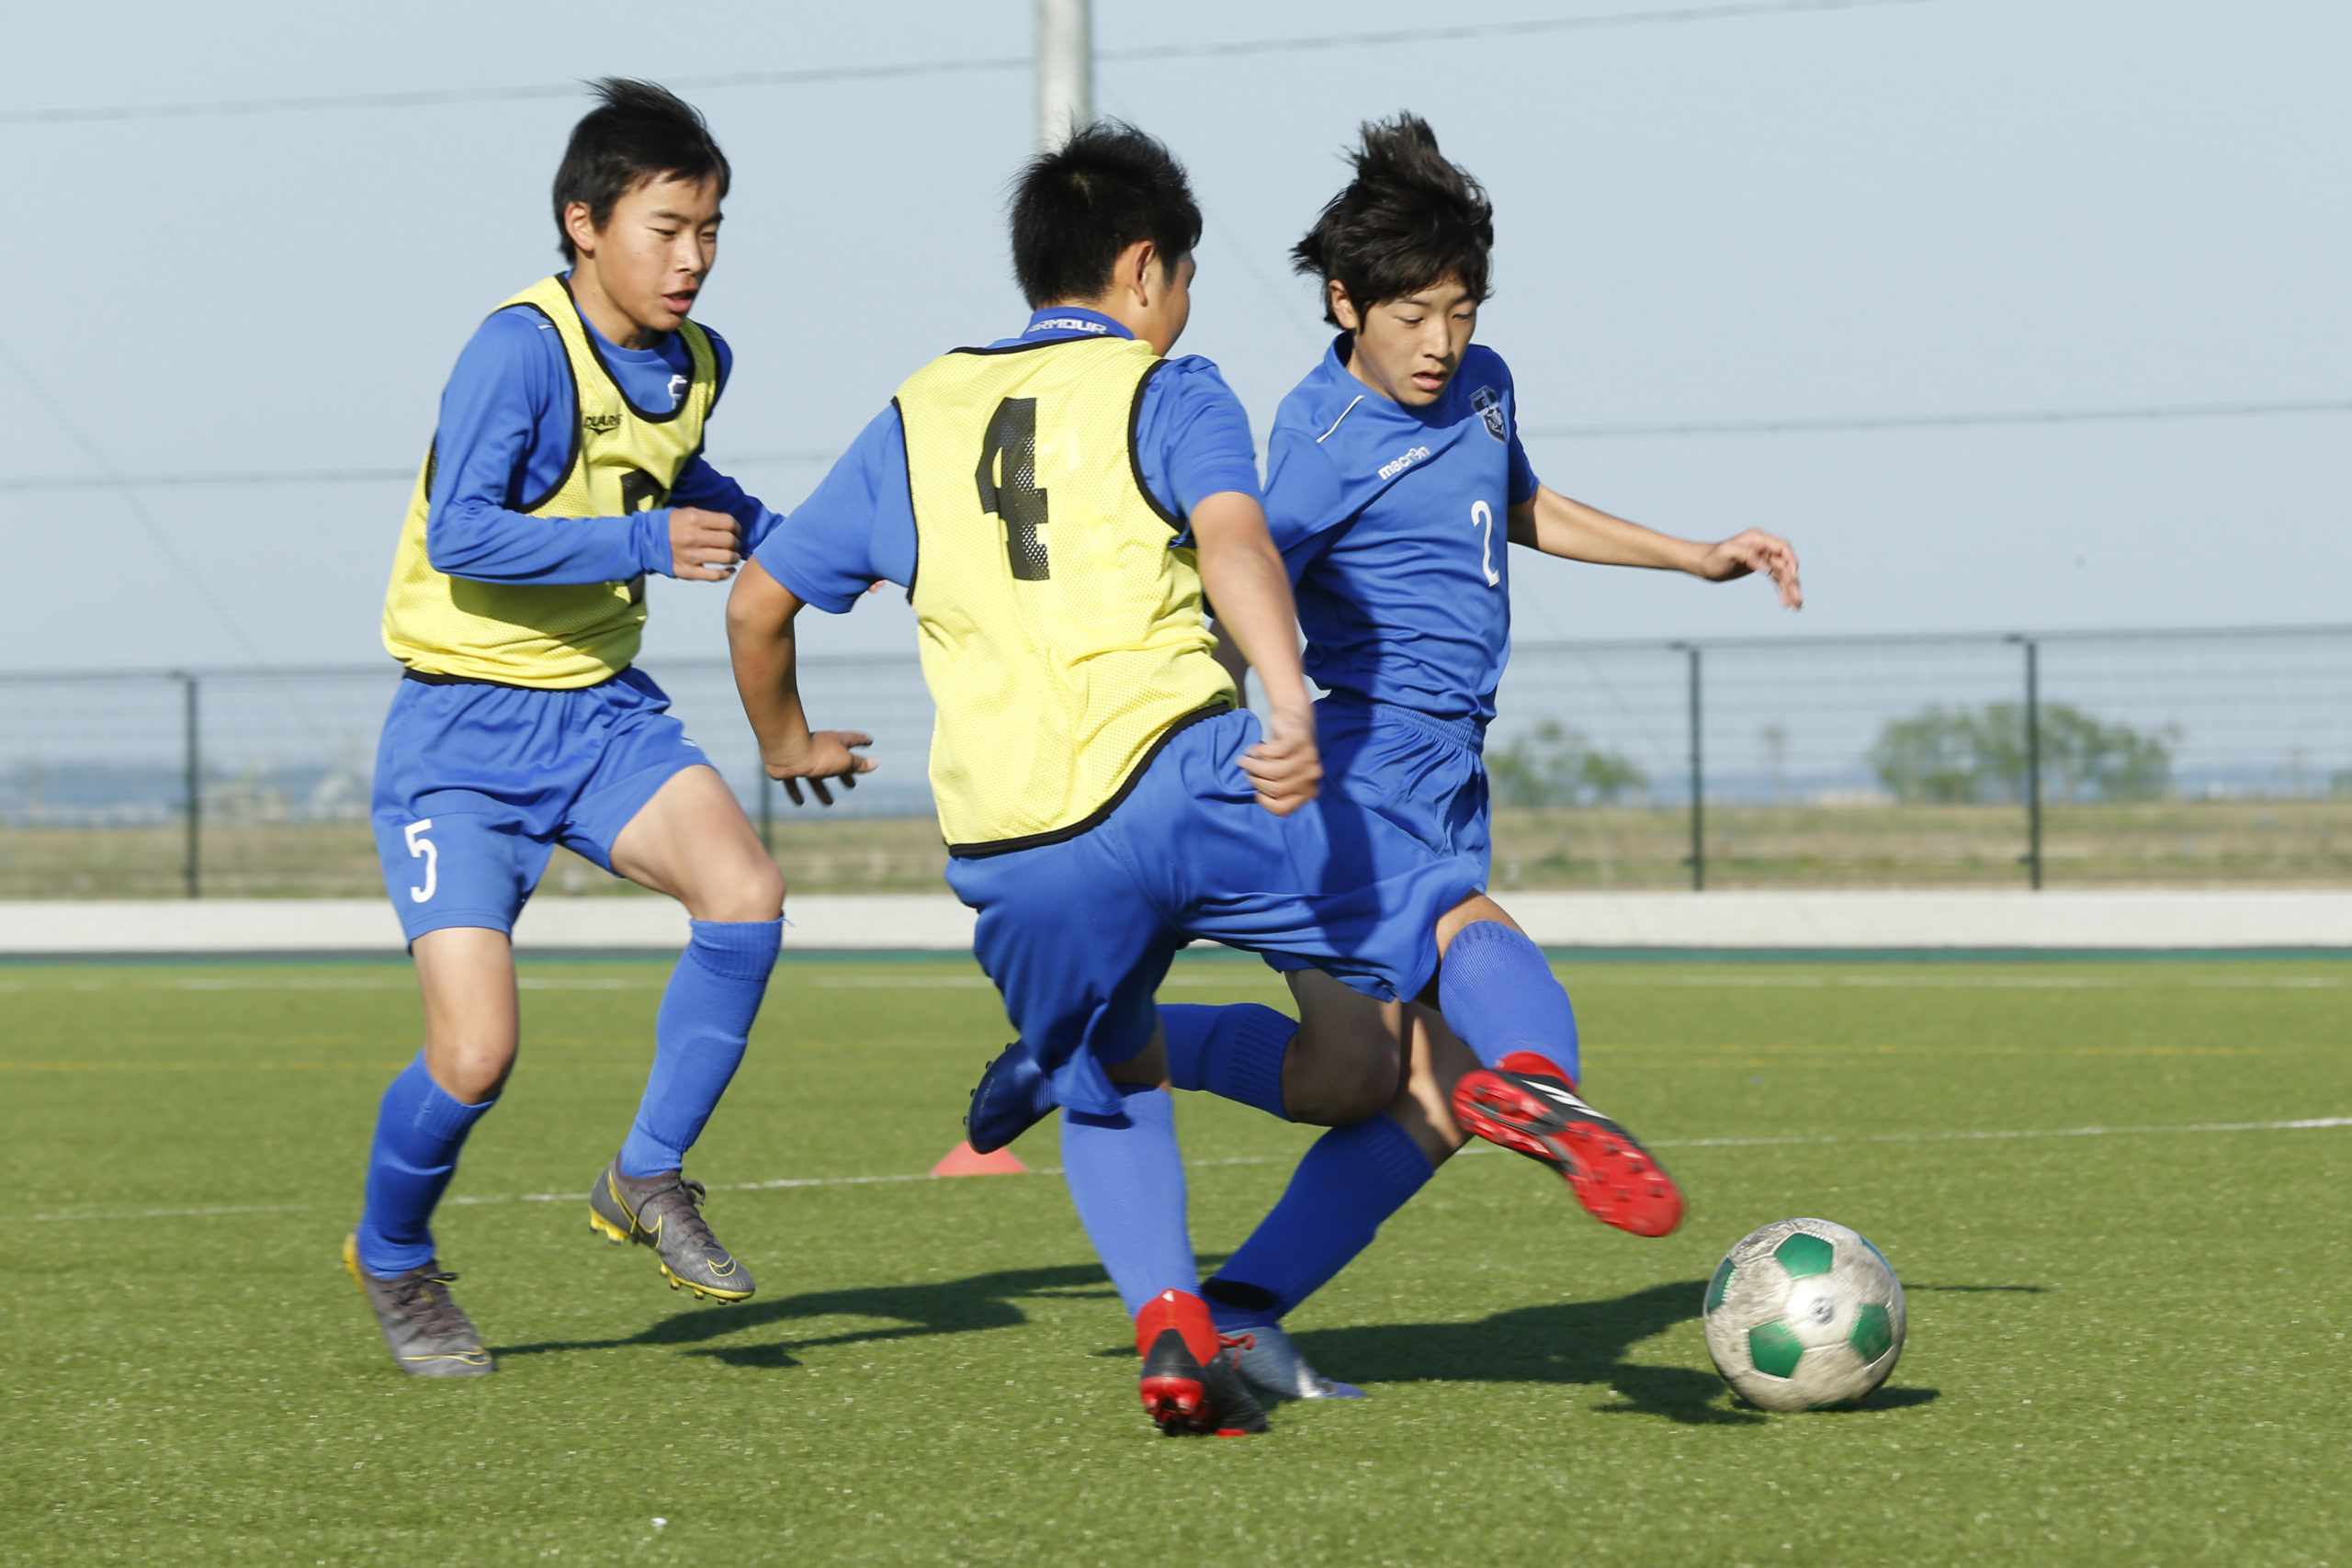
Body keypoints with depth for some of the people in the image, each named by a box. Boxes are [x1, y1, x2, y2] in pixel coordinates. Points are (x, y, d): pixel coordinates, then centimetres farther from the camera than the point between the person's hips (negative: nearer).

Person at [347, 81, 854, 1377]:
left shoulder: (693, 363, 4)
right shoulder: (522, 348, -19)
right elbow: (460, 535, -29)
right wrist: (646, 546, -30)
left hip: (601, 710, 6)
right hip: (460, 733, -6)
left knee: (744, 893, -23)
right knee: (475, 1053, -15)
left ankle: (647, 1180, -2)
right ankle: (391, 1260, 18)